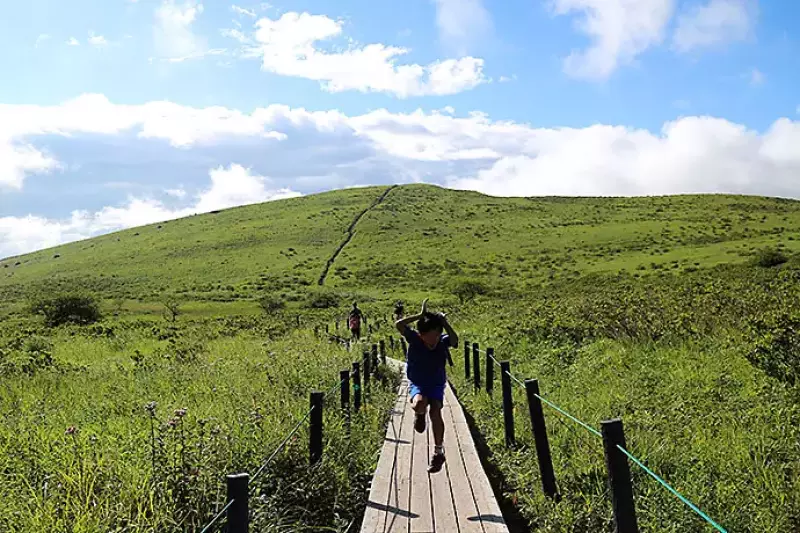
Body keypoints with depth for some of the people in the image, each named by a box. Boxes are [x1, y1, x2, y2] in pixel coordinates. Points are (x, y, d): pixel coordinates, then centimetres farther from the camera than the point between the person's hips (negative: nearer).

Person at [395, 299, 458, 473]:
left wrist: (444, 321, -39)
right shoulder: (414, 339, -18)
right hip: (417, 385, -1)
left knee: (435, 412, -18)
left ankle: (438, 452, -3)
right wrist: (421, 316, -32)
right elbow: (399, 325, -34)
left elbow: (455, 340, -40)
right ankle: (419, 415, 6)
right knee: (419, 404, -33)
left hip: (436, 385, 1)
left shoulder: (443, 341, -16)